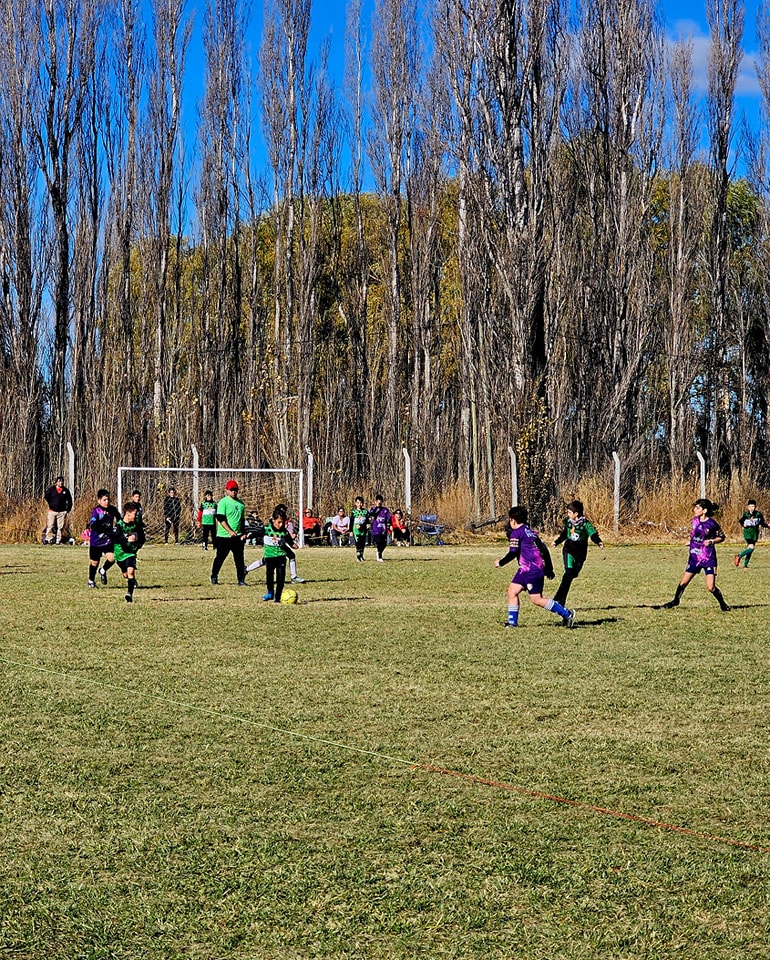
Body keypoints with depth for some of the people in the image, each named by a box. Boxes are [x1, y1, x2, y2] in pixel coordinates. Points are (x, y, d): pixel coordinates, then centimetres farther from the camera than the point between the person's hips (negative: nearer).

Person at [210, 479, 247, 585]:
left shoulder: (241, 503, 10)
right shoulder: (223, 502, -7)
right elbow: (221, 519, -15)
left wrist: (243, 533, 8)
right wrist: (230, 531, -24)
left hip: (237, 536, 4)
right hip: (223, 536, -4)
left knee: (239, 559, -1)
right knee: (220, 558, 7)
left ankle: (241, 580, 1)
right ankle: (214, 577, 24)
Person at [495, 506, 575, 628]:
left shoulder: (516, 533, -8)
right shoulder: (531, 531, 17)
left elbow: (513, 553, -15)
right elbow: (544, 549, 18)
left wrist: (500, 562, 0)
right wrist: (549, 569, 23)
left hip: (531, 570, -10)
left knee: (536, 599, -8)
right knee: (512, 591, 10)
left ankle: (567, 614, -7)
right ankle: (512, 622, 8)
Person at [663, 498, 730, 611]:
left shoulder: (712, 523, -15)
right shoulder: (695, 520, 1)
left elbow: (722, 537, -3)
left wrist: (711, 541, -18)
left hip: (708, 559, -5)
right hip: (694, 557, 5)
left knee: (711, 587, -9)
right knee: (683, 582, 8)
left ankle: (722, 604, 14)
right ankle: (676, 600, 31)